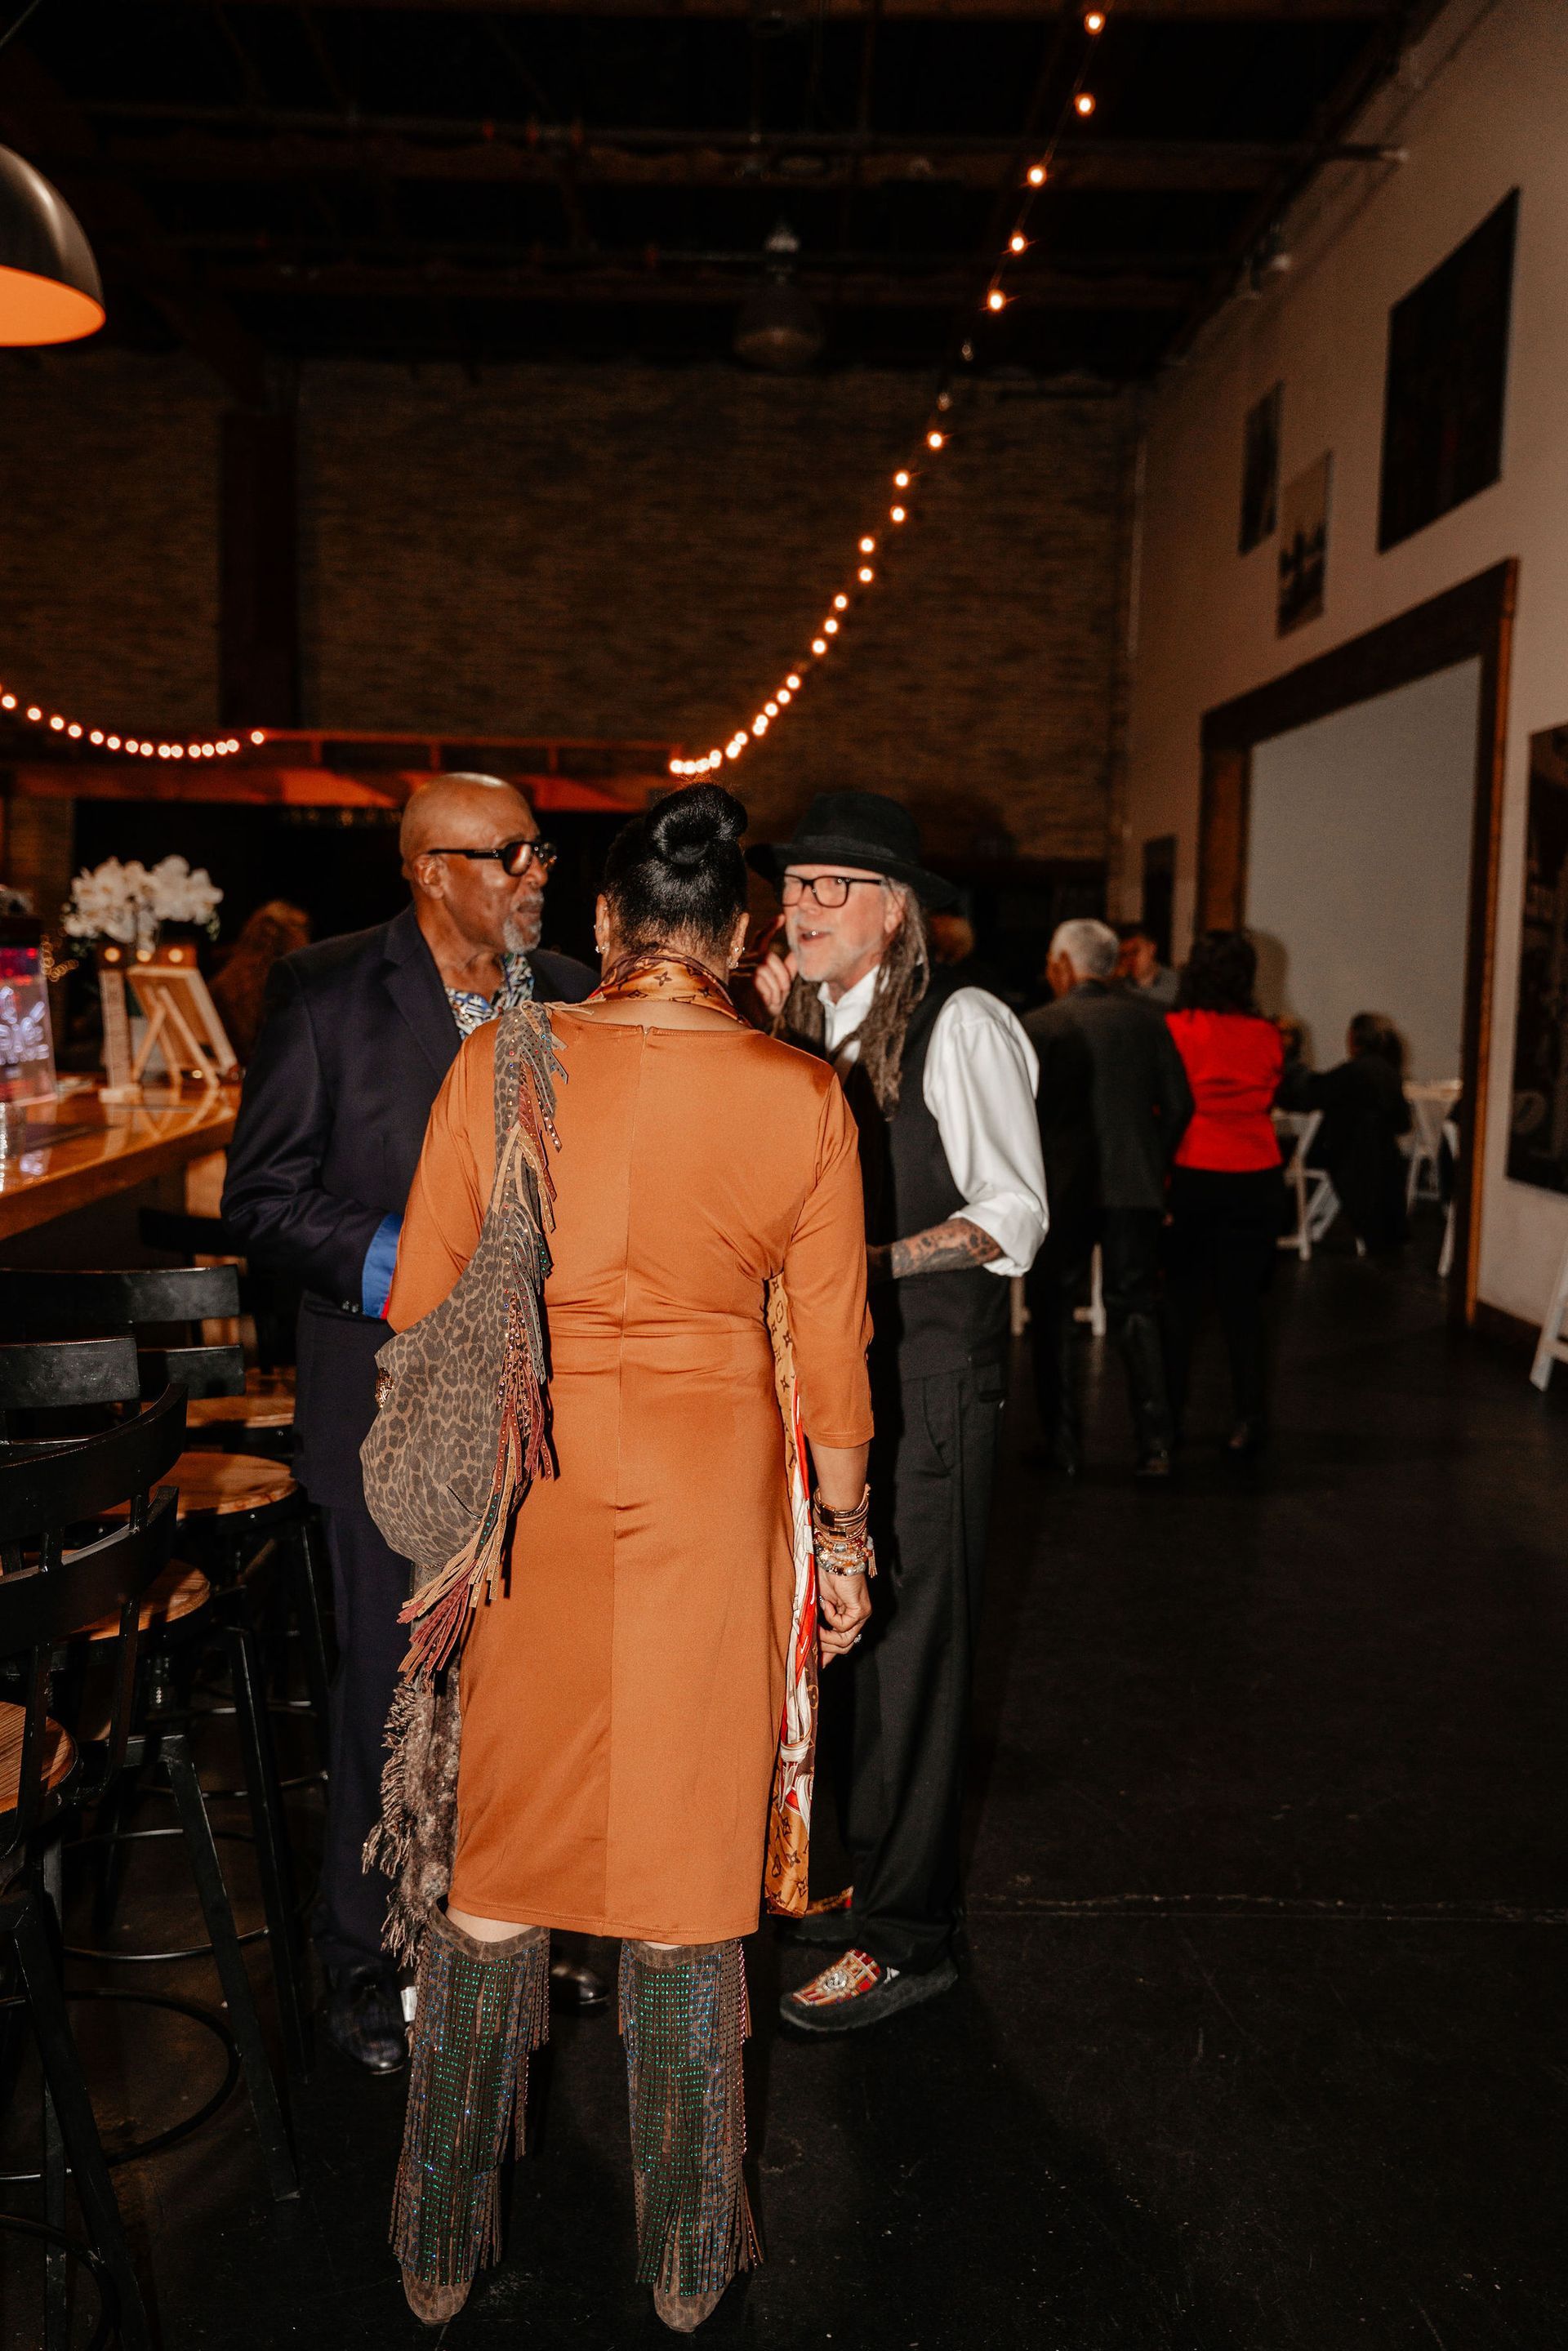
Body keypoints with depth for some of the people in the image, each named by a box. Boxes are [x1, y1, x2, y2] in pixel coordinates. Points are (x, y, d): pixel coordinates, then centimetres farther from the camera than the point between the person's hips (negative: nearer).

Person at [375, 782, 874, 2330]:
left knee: (494, 1856, 15)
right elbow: (831, 1349, -1)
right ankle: (686, 2263, 32)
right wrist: (844, 1535, 11)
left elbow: (420, 1302, -1)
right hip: (710, 1485, 0)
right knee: (683, 1861, 15)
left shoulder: (500, 1065, -7)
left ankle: (440, 2256, 33)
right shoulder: (803, 1100, -7)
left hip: (520, 1484, 1)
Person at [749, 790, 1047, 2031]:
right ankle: (875, 1877, 31)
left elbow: (1013, 1217, -11)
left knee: (914, 1641, 0)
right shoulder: (809, 1026, 12)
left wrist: (866, 1264, -19)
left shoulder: (961, 1025, -9)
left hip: (932, 1370, -7)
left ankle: (908, 1934, 13)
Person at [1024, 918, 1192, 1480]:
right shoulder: (1147, 1020, 3)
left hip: (1063, 1188, -3)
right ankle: (1154, 1441, 7)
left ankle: (1062, 1443, 12)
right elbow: (1179, 1104, 4)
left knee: (1053, 1313, 9)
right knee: (1136, 1309, 12)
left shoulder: (1039, 1026, -8)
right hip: (1135, 1187, 3)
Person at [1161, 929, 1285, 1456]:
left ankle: (1169, 1416, 15)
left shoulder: (1175, 1031, -11)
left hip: (1192, 1175, -2)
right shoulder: (1267, 1037, -1)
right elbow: (1269, 1100, 12)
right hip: (1256, 1178, 2)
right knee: (1242, 1300, 9)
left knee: (1181, 1298, 8)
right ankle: (1247, 1419, 12)